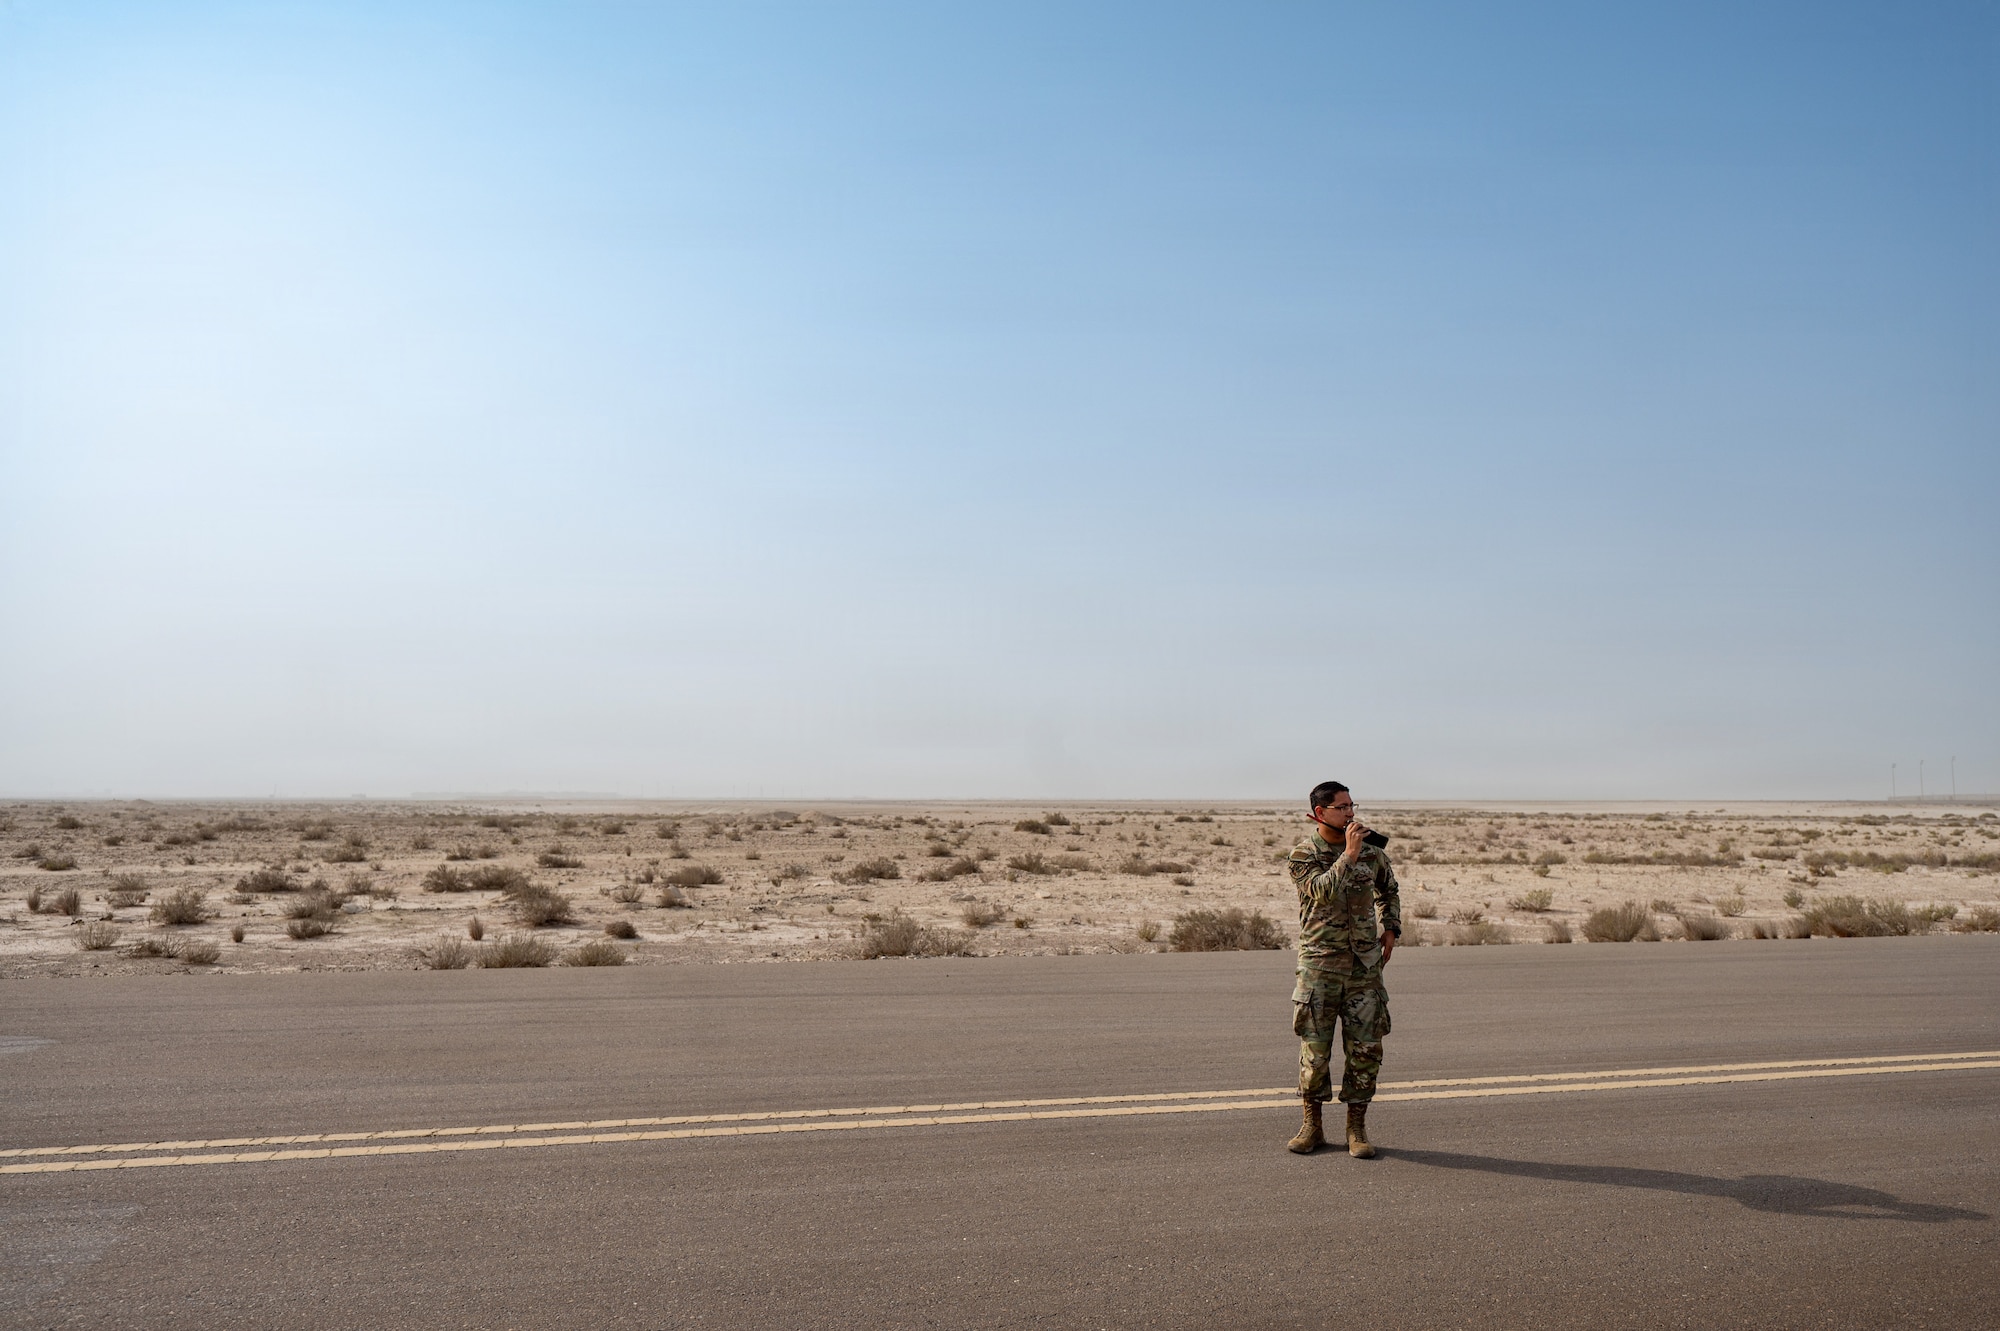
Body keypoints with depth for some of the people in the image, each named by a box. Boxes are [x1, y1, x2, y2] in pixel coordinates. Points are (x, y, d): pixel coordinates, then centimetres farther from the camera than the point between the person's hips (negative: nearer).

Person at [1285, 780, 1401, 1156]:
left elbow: (1388, 889, 25)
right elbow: (1324, 890, -23)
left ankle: (1357, 1129, 13)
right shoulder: (1303, 854, -6)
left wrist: (1391, 928, 14)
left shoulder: (1370, 849, 7)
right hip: (1320, 961, -3)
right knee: (1315, 1048, 1)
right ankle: (1312, 1127, 15)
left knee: (1365, 1048, 2)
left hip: (1365, 962, 3)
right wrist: (1349, 854, -24)